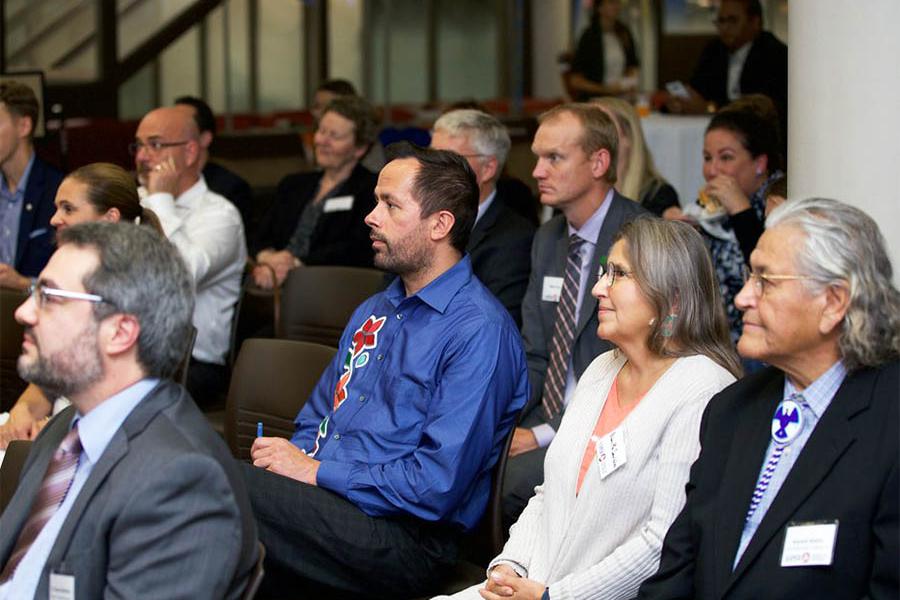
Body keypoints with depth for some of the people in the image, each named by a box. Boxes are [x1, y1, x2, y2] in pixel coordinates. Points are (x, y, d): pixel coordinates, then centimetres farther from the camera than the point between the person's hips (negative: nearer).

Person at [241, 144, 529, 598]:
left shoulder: (480, 332, -9)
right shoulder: (373, 312, 20)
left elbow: (437, 486, -17)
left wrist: (316, 472, -11)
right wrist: (290, 458, 0)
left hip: (401, 540, -8)